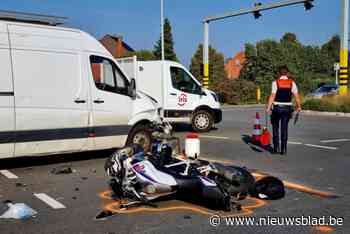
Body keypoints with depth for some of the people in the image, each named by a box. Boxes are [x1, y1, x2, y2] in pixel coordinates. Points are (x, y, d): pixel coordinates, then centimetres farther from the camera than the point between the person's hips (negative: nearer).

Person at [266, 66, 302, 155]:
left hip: (277, 107, -2)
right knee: (284, 128, 8)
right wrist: (299, 106, 11)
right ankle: (283, 149, 7)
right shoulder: (292, 83, 2)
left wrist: (268, 107, -12)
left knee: (275, 127, 14)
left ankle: (276, 147, 12)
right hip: (287, 108, 2)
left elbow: (272, 96, -13)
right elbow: (296, 96, -1)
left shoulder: (276, 82, -5)